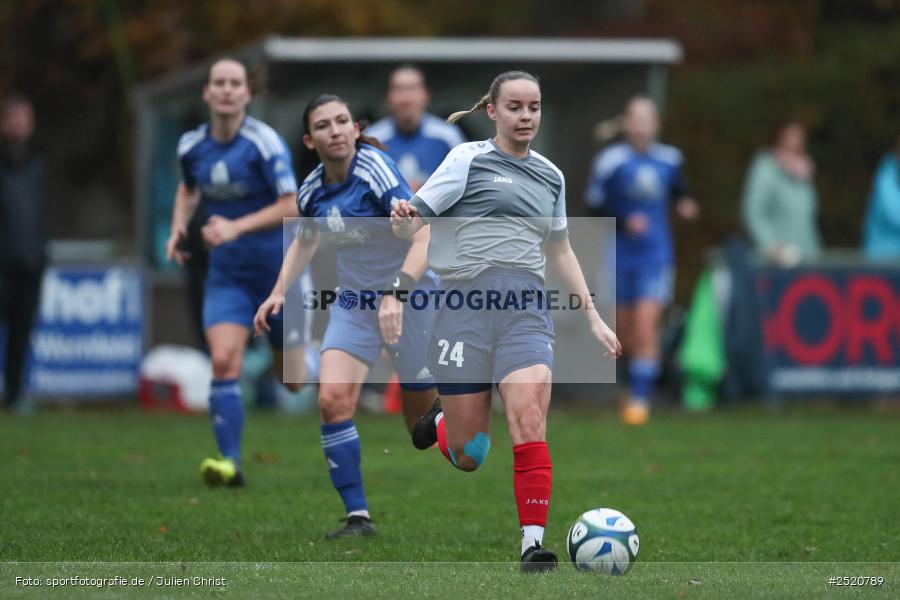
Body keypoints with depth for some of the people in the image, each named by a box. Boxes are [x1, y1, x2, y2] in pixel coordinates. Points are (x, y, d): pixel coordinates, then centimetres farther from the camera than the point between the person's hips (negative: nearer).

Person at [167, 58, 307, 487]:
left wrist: (236, 227, -29)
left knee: (294, 381, 9)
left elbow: (291, 206, -20)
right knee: (223, 362, -19)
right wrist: (178, 228, 4)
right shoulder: (191, 146, 0)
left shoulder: (265, 142, -16)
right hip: (227, 273, 3)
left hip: (277, 267, -3)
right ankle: (229, 463, -18)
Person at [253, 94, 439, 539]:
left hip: (410, 297, -4)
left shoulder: (377, 171, -21)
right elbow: (305, 241, 20)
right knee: (333, 398, -15)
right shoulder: (312, 190, -2)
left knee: (422, 411, 4)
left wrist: (397, 293, -41)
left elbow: (422, 238, -29)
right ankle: (357, 516, -11)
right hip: (354, 301, 4)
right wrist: (279, 292, 8)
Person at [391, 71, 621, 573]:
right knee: (468, 457, 1)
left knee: (529, 419, -21)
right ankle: (443, 421, 36)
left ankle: (533, 543, -22)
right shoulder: (469, 159, 2)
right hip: (466, 305, -3)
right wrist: (404, 219, -28)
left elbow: (560, 250, 30)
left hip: (526, 307, 3)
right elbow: (412, 222, -3)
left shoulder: (551, 176, 17)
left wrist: (593, 317, 26)